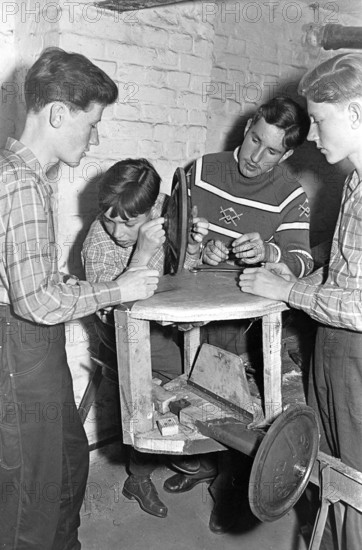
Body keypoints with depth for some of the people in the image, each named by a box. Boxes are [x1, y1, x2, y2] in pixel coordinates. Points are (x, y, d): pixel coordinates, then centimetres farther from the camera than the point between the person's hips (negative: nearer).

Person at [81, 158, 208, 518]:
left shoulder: (157, 222, -12)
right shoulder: (98, 243, -24)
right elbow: (115, 307, -34)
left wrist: (191, 246, -19)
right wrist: (143, 252, -42)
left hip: (156, 323, 5)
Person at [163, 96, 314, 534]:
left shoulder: (291, 197, -9)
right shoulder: (202, 170, -1)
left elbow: (302, 263, -16)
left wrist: (268, 251, -37)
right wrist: (199, 247, -15)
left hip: (244, 322, -2)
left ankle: (232, 484, 35)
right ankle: (201, 460, 44)